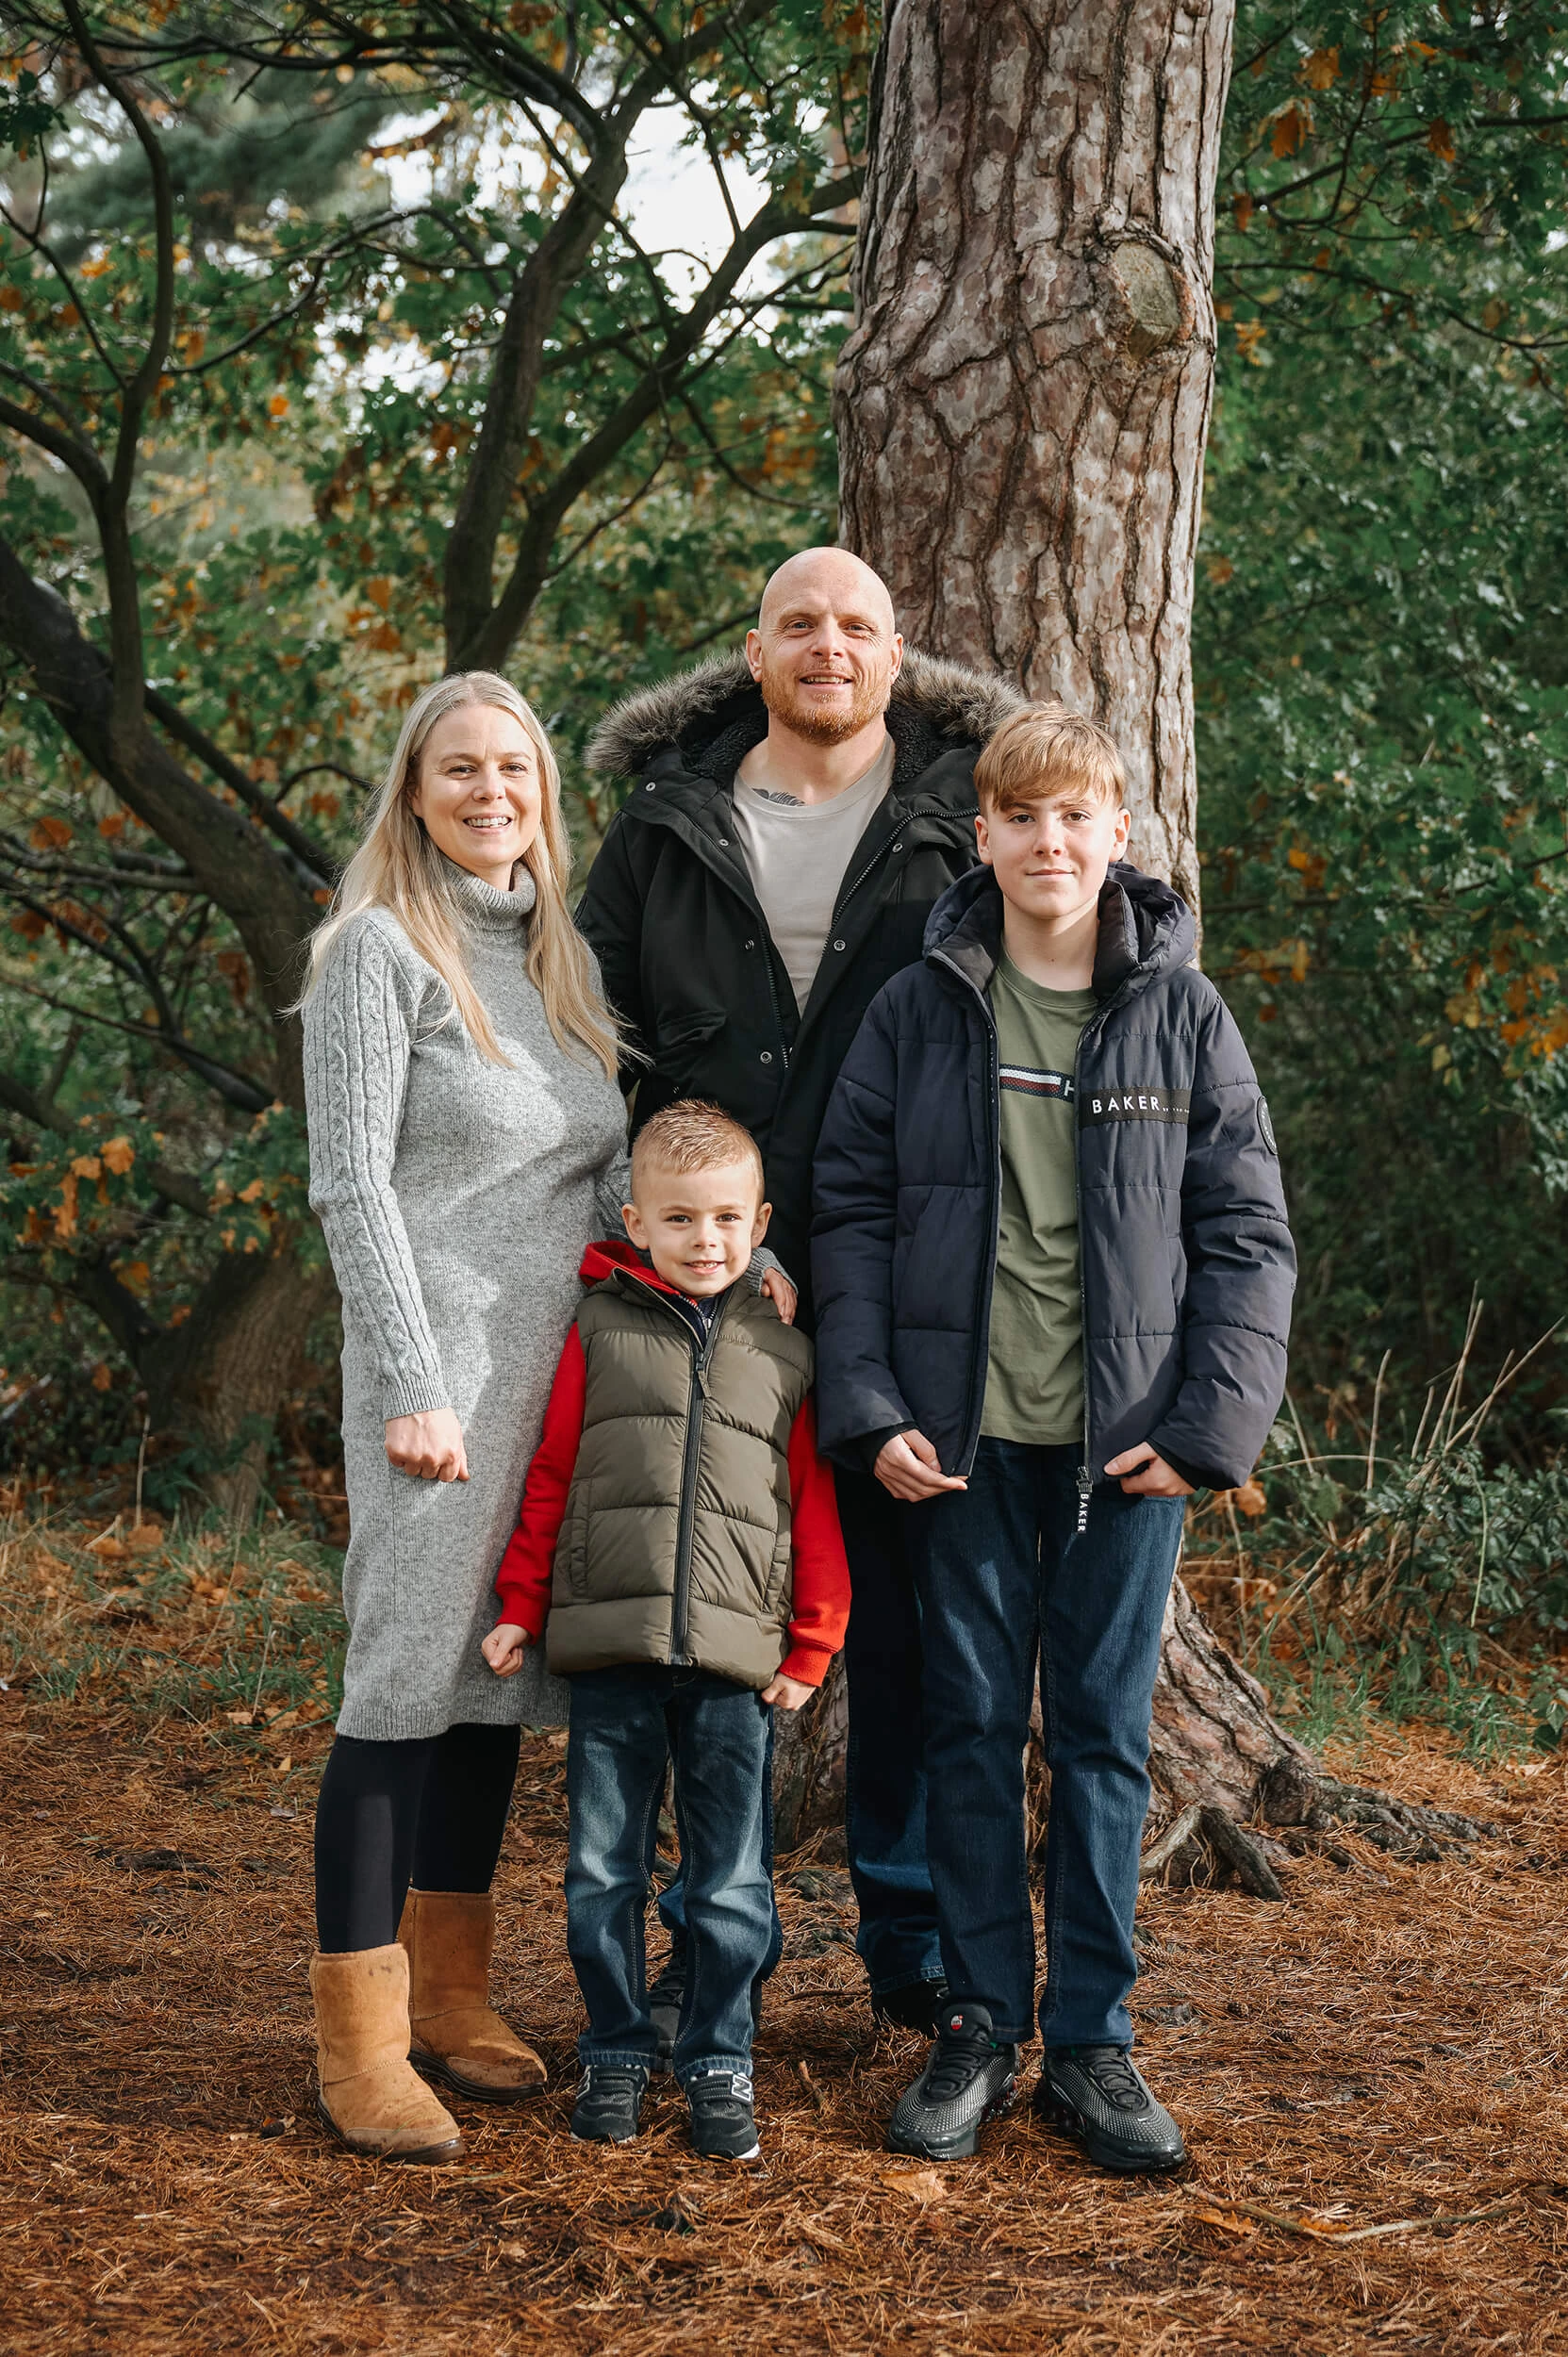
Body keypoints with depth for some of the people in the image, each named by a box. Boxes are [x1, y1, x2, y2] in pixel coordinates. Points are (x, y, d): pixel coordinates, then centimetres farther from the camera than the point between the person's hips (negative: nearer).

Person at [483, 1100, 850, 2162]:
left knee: (732, 1884, 5)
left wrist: (814, 1643, 6)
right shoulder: (600, 1331, 5)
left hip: (736, 1659, 0)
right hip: (610, 1651, 0)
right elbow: (549, 1479, 8)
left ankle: (721, 2064, 19)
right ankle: (617, 2056, 22)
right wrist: (521, 1606, 4)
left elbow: (815, 1507, 10)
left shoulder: (783, 1353, 8)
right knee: (604, 1872, 8)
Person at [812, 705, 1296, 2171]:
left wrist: (1211, 1427, -7)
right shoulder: (920, 1009, 2)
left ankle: (1091, 2040, 15)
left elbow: (1248, 1235, 2)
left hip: (1127, 1440, 0)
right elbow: (851, 1210, 4)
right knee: (970, 1725, 6)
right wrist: (870, 1407, -6)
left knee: (1105, 1732, 5)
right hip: (965, 1436, 0)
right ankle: (980, 2029, 17)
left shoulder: (1182, 1015, 1)